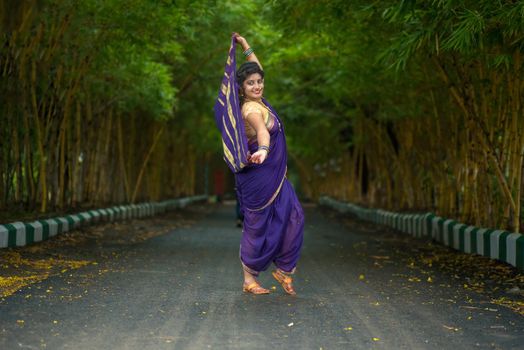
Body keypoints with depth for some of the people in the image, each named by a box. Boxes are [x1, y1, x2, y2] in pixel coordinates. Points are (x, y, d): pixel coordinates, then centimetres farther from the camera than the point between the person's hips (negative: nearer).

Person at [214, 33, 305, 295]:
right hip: (259, 176, -9)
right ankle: (249, 280, 11)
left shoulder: (256, 101, 7)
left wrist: (246, 47, 24)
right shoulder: (252, 109, -20)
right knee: (258, 225, 0)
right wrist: (263, 150, -60)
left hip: (274, 175, 9)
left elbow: (256, 70, 25)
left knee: (293, 217, 2)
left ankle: (283, 270, 13)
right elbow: (262, 130, -44)